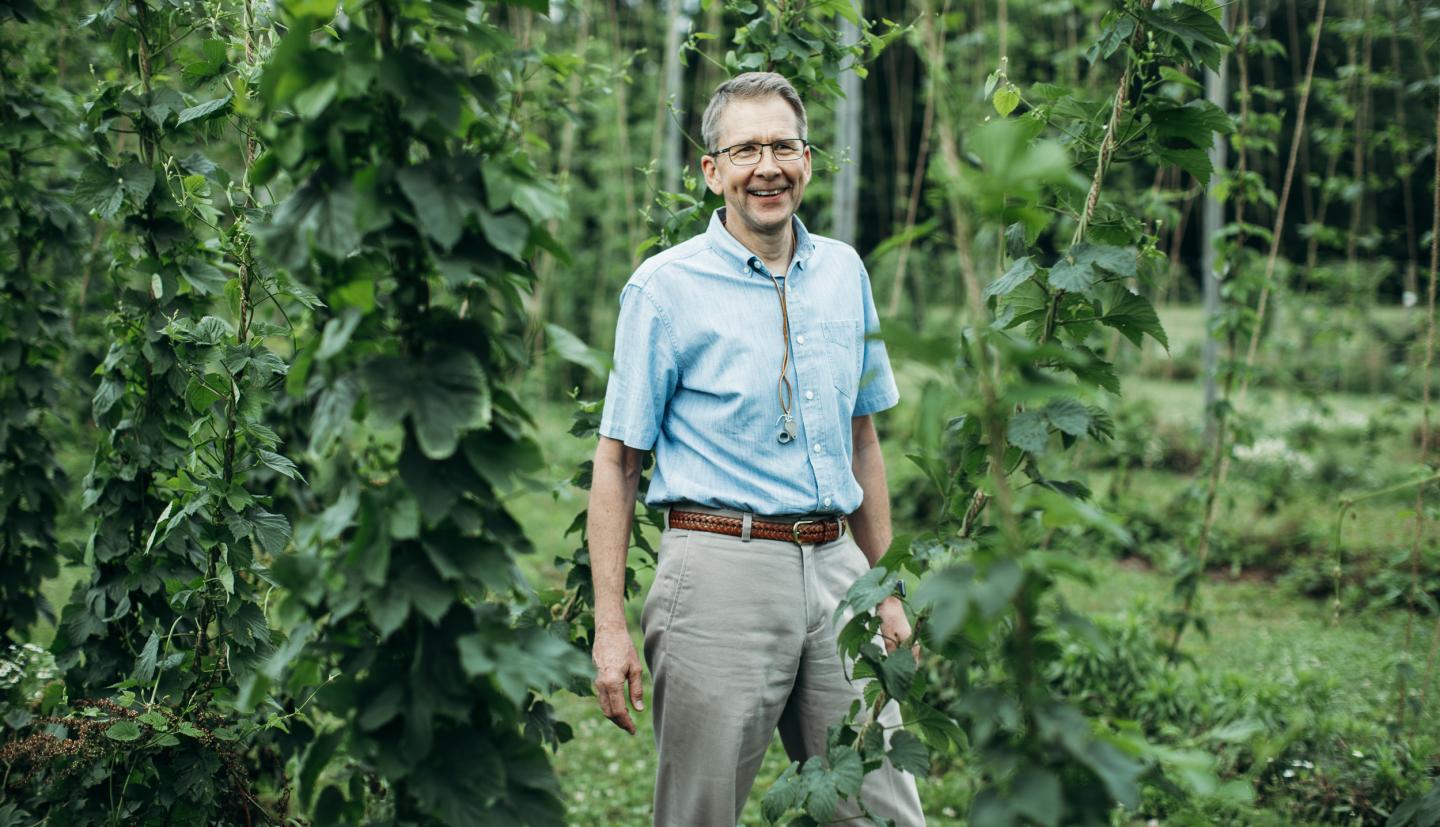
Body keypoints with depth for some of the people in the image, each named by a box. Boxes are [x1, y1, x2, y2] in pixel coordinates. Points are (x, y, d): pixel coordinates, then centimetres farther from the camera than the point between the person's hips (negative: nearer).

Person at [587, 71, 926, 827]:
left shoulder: (843, 271, 11)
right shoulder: (665, 285, -3)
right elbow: (616, 460, -3)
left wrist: (885, 590, 16)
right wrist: (610, 626, -9)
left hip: (832, 566, 5)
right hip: (721, 570, -4)